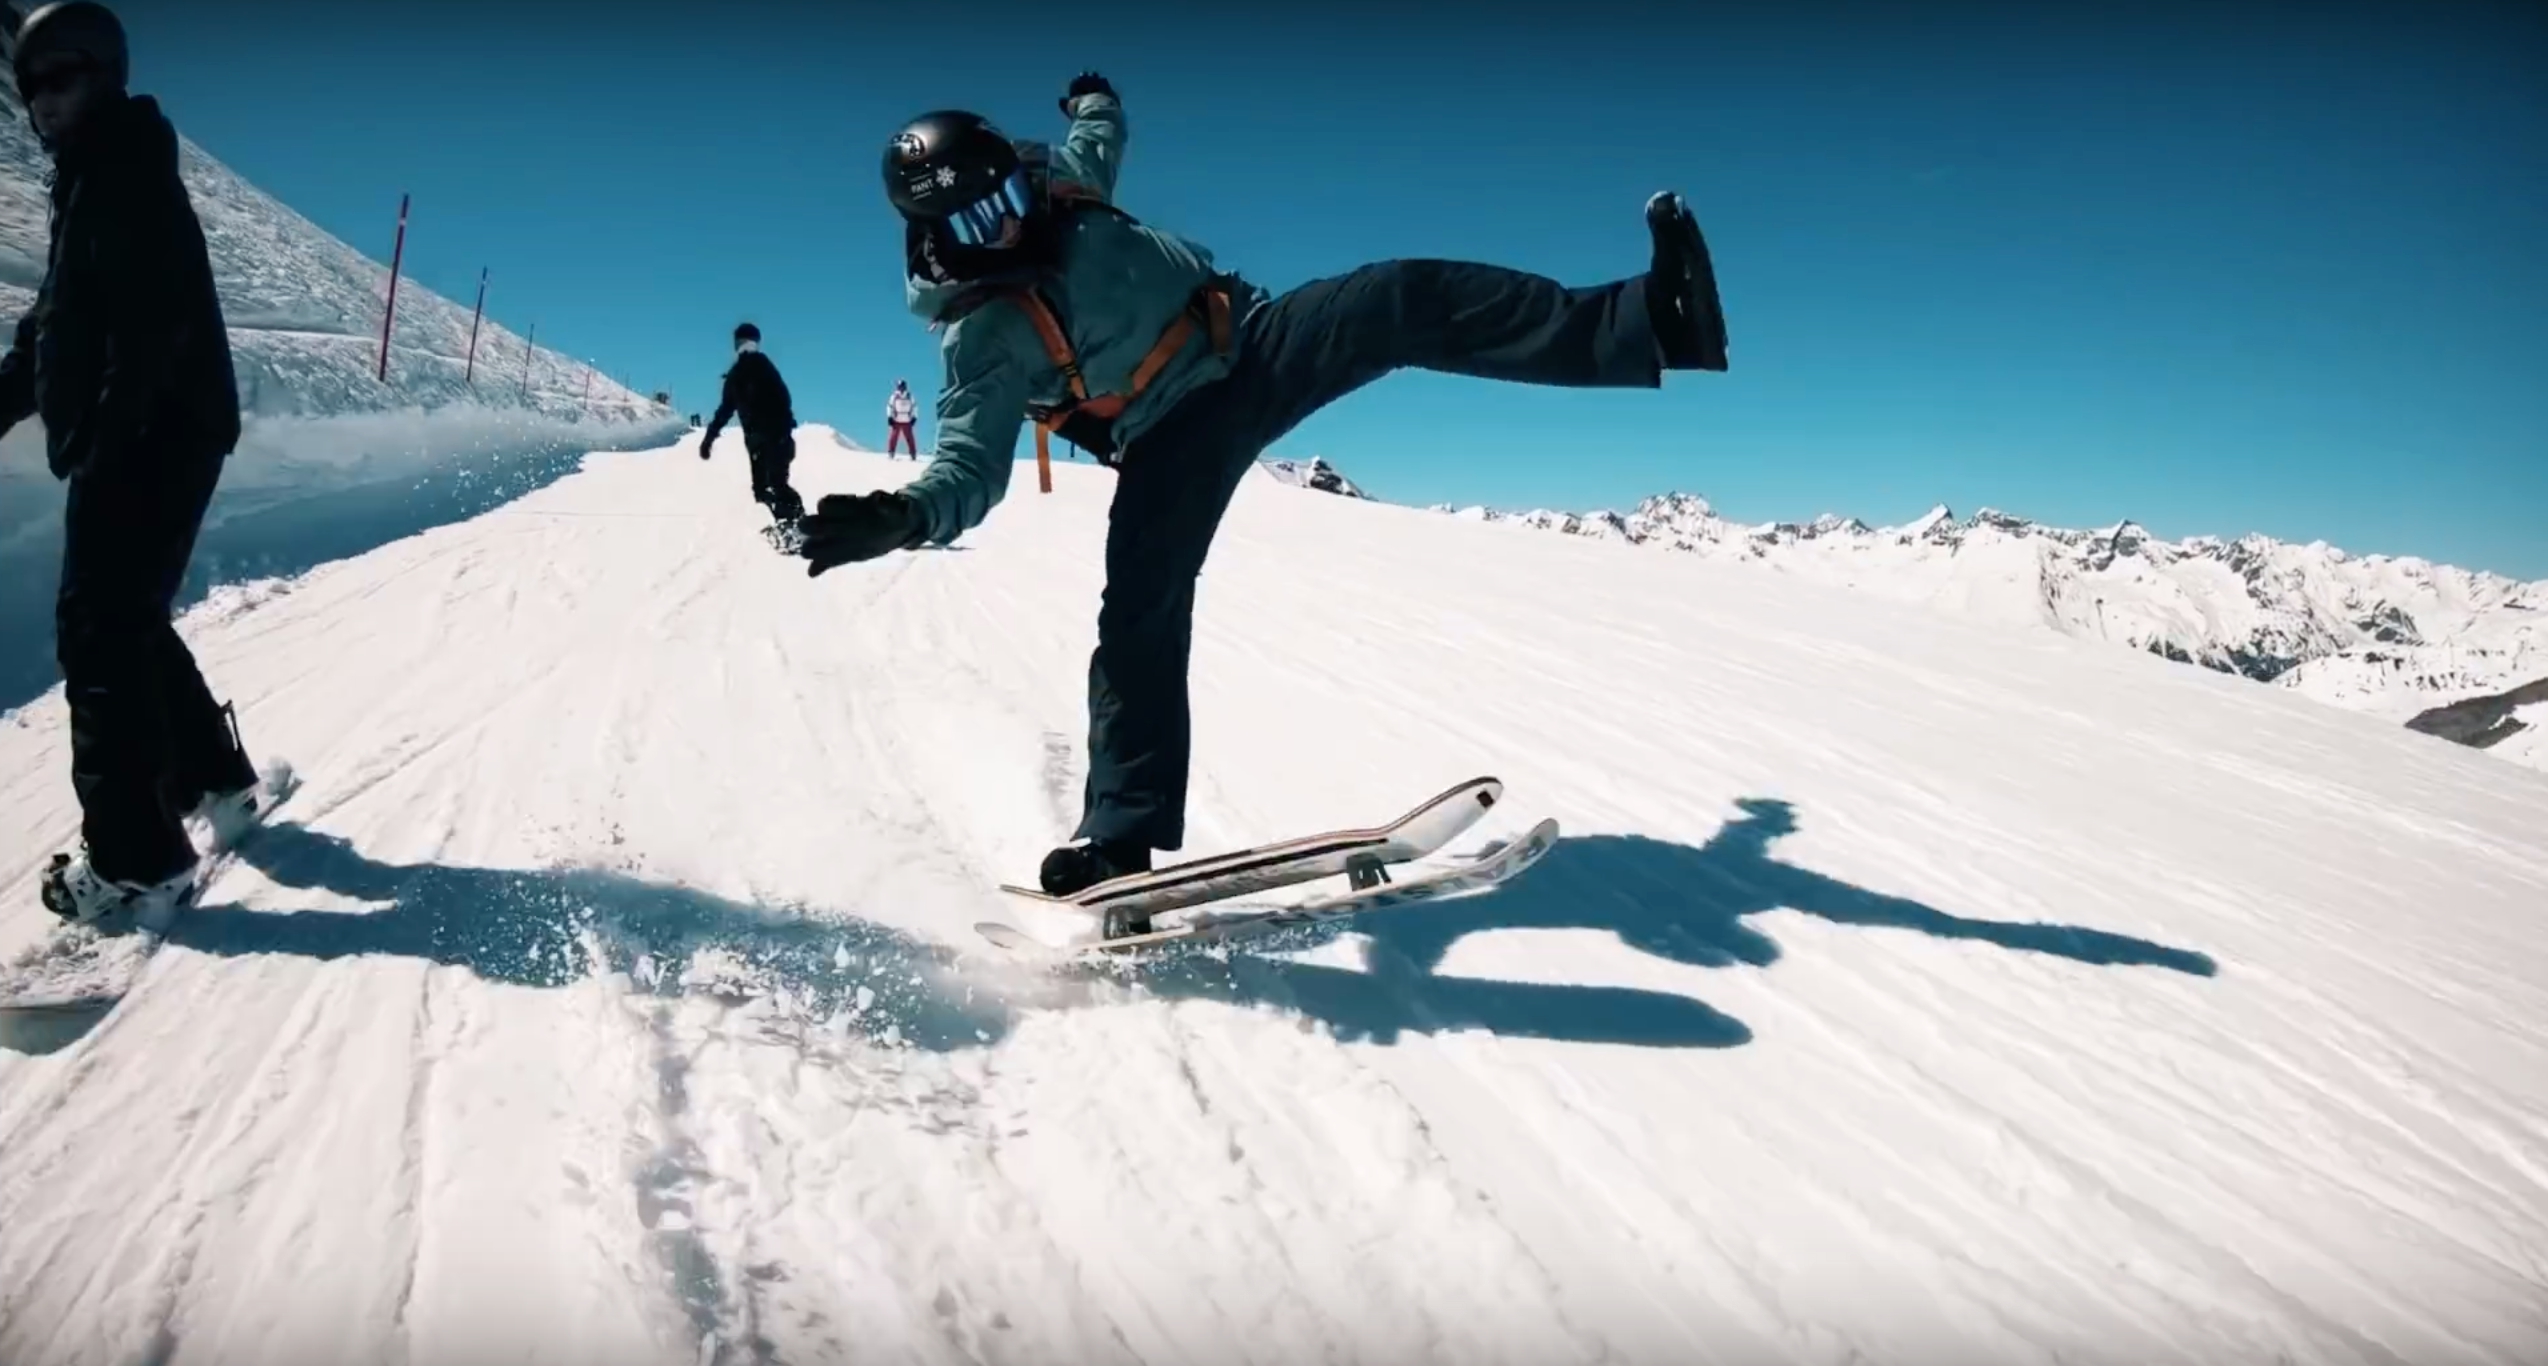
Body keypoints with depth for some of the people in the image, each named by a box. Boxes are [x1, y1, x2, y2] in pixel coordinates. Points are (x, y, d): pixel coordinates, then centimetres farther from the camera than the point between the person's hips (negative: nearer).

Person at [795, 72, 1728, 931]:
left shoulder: (1062, 186, 3)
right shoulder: (979, 340, -13)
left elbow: (1100, 136, 28)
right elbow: (970, 469, -22)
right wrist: (903, 514, -41)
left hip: (1257, 341, 4)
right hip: (1176, 438, -4)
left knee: (1409, 304, -18)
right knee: (1143, 611, -18)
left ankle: (1651, 324, -27)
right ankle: (1119, 838, -10)